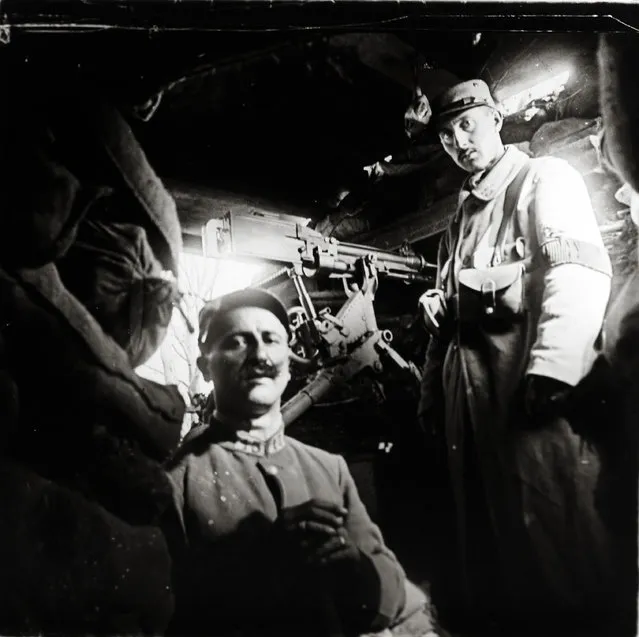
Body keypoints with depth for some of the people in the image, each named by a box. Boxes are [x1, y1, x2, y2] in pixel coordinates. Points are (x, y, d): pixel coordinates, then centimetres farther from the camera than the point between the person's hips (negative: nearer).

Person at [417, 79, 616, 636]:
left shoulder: (545, 179, 3)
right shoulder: (462, 216, 26)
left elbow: (581, 272, -13)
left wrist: (550, 368, -25)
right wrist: (433, 396, 17)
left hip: (528, 378, -7)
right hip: (468, 383, 8)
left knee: (551, 525, -10)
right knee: (485, 528, 10)